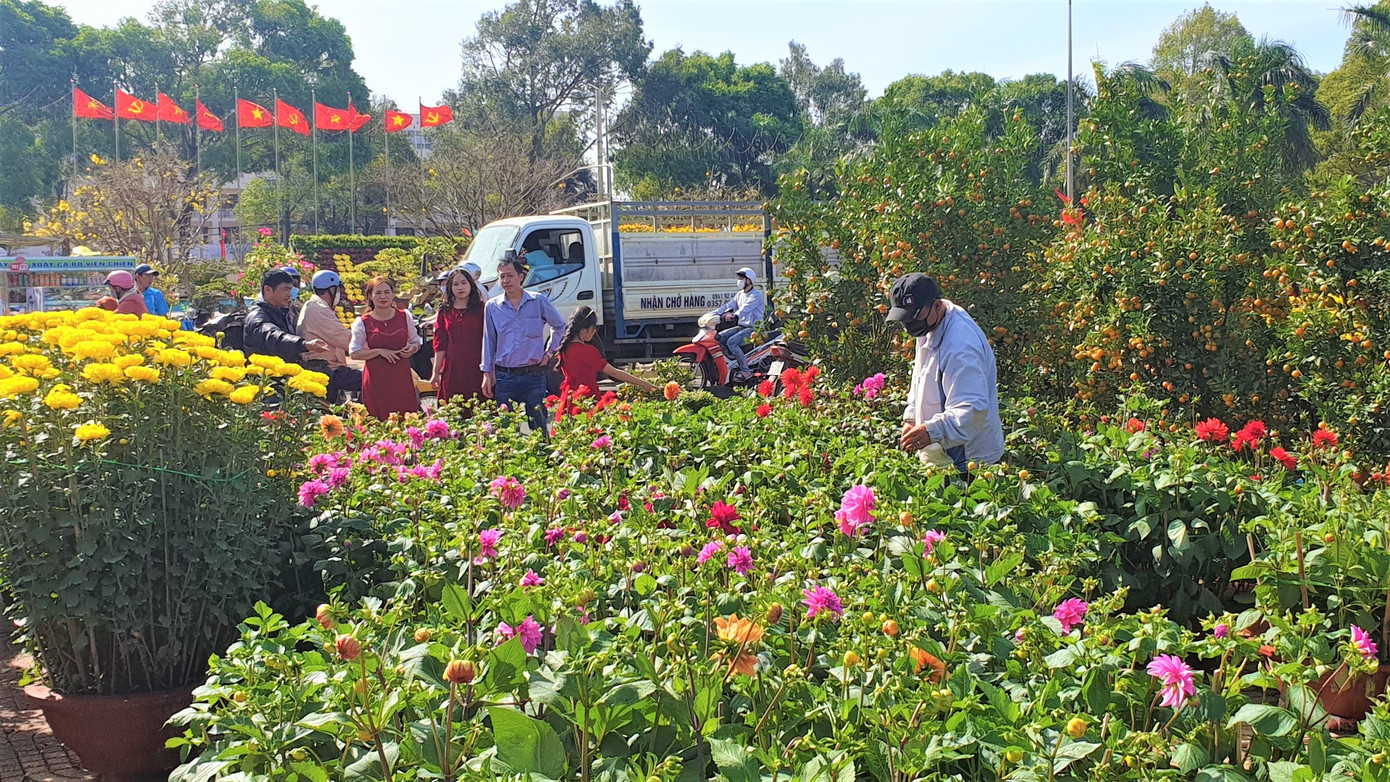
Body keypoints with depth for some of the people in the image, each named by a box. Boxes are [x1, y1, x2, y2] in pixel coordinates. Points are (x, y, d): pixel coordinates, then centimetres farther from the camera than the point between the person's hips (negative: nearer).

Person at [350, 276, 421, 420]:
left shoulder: (404, 317, 9)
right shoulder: (363, 323, 1)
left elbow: (416, 341, 20)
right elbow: (354, 353, 0)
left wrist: (412, 348, -4)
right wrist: (379, 351, -12)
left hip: (401, 377, 2)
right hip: (377, 380, -2)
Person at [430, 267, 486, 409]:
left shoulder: (481, 309, 3)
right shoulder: (445, 312, 10)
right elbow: (440, 345, 10)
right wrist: (436, 372, 7)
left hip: (476, 370, -2)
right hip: (453, 370, 2)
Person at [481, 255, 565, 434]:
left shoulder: (539, 301, 2)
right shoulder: (492, 306, 5)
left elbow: (560, 326, 15)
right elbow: (489, 342, 9)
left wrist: (550, 352, 9)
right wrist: (487, 374, 5)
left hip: (533, 374, -1)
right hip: (504, 377, 1)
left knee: (539, 426, 3)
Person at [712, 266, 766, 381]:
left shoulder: (756, 294, -12)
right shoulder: (739, 294, 16)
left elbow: (745, 308, -27)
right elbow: (728, 306, 8)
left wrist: (735, 316, -42)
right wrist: (711, 314, -5)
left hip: (753, 328, -9)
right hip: (741, 327, 9)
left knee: (731, 342, -28)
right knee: (719, 337, -6)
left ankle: (745, 370, -23)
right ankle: (735, 362, -2)